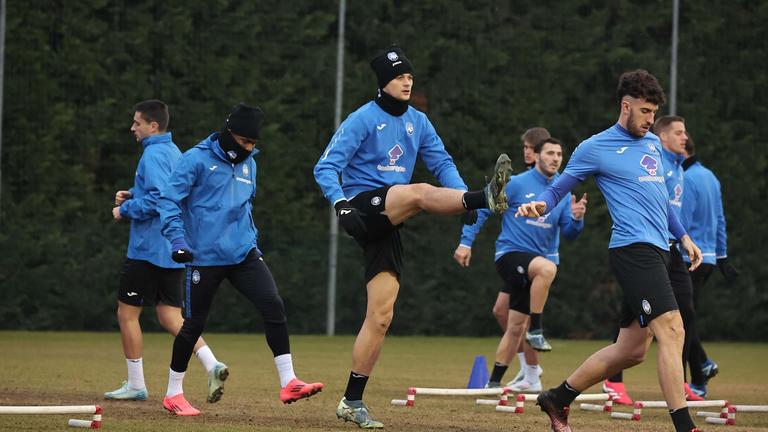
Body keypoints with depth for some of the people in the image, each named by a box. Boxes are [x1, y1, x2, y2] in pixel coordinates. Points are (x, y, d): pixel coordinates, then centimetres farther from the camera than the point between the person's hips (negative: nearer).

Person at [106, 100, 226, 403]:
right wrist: (132, 198, 15)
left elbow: (159, 198, -26)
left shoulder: (154, 154, -15)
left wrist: (125, 210, -14)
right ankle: (212, 365, -8)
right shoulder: (174, 152, 15)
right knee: (170, 317, 9)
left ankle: (136, 385, 9)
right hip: (174, 250, 9)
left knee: (127, 313, 3)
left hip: (148, 250, -9)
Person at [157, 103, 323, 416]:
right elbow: (169, 201, -11)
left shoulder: (248, 164, 13)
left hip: (244, 255, 5)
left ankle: (288, 382, -11)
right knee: (194, 323, 2)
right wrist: (177, 239, -21)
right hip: (205, 258, -5)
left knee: (273, 306, -12)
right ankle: (173, 394, 18)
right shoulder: (196, 160, -8)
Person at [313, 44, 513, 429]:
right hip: (362, 205, -6)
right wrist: (340, 202, -26)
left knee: (381, 316, 2)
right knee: (418, 192, -34)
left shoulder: (418, 122, 15)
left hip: (387, 224, 6)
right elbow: (326, 167, -9)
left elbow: (441, 163, 13)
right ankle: (487, 198, -62)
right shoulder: (363, 119, -4)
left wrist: (461, 198, -6)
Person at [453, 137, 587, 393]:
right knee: (548, 267, -36)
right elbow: (481, 209, -3)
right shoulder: (516, 184, -6)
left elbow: (569, 234, 8)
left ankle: (494, 381, 19)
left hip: (534, 261, 6)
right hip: (510, 254, -6)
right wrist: (465, 242, -9)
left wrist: (576, 219, -14)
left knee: (516, 327, 8)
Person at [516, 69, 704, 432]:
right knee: (672, 330, -19)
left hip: (656, 252, 8)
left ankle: (558, 398, 23)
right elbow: (558, 187, 3)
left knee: (631, 349, 9)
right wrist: (539, 205, -18)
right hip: (633, 249, -8)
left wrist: (682, 236, 26)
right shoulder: (595, 148, -1)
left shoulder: (653, 143, 20)